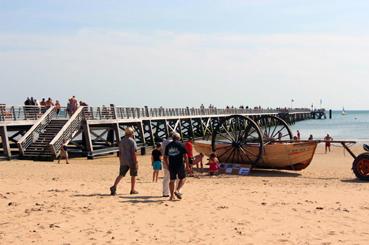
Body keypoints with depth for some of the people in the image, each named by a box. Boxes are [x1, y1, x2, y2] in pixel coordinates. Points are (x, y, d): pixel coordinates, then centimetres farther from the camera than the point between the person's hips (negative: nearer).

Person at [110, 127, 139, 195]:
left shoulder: (121, 142, 10)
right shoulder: (132, 141, -9)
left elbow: (120, 153, 13)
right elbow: (133, 153, -16)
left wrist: (121, 162, 20)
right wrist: (135, 162, -14)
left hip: (123, 161, 5)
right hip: (131, 161, -5)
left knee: (121, 175, 4)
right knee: (133, 175, 8)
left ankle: (114, 187, -13)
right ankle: (133, 190, 13)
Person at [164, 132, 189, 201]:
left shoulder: (168, 146, 8)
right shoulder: (180, 145, -4)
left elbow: (165, 157, 10)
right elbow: (185, 156, -8)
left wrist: (167, 166, 19)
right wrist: (187, 164, 1)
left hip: (171, 166, 4)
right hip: (180, 165, -4)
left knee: (172, 180, 10)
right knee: (182, 178, 12)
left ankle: (172, 196, 12)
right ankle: (177, 190, -7)